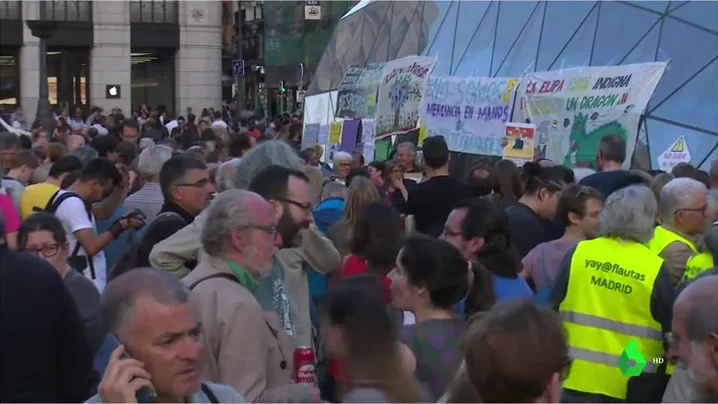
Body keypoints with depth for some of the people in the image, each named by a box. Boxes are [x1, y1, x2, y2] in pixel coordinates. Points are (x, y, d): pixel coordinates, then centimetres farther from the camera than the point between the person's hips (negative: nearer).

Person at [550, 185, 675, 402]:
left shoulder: (578, 253, -5)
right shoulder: (655, 269, -11)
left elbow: (553, 308, 1)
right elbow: (671, 327, -4)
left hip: (577, 375, 2)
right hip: (630, 383, -1)